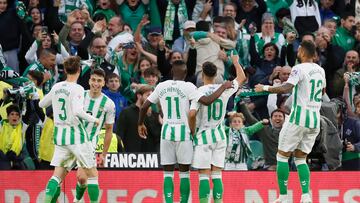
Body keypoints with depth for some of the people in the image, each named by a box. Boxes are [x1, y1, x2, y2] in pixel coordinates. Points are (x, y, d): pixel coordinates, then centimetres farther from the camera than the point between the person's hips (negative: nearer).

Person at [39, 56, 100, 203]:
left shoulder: (56, 87, 6)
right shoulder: (77, 89, -11)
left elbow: (42, 104, 19)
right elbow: (77, 111, -24)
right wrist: (93, 120, -10)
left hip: (59, 135, 5)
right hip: (76, 134, -5)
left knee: (58, 175, 3)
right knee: (92, 174, 5)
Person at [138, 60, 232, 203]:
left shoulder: (161, 86, 4)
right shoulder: (188, 87, -8)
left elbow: (144, 107, 10)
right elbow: (207, 101, -19)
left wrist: (140, 124, 27)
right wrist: (223, 88, -6)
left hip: (167, 132, 2)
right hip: (183, 132, -2)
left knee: (168, 173, 6)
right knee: (184, 172, 7)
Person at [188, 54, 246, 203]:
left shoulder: (199, 92, -13)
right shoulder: (224, 89, -1)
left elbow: (192, 114, -22)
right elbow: (241, 78, 16)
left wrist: (192, 132, -6)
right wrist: (236, 62, 33)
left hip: (203, 136, -4)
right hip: (219, 135, 4)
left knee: (204, 175, -2)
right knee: (217, 175, 7)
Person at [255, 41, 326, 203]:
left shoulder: (299, 69, -11)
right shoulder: (320, 70, 12)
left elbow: (286, 88, -25)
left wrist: (265, 88, -16)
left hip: (299, 117, -7)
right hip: (315, 119, 7)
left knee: (282, 155, 5)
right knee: (300, 158, 14)